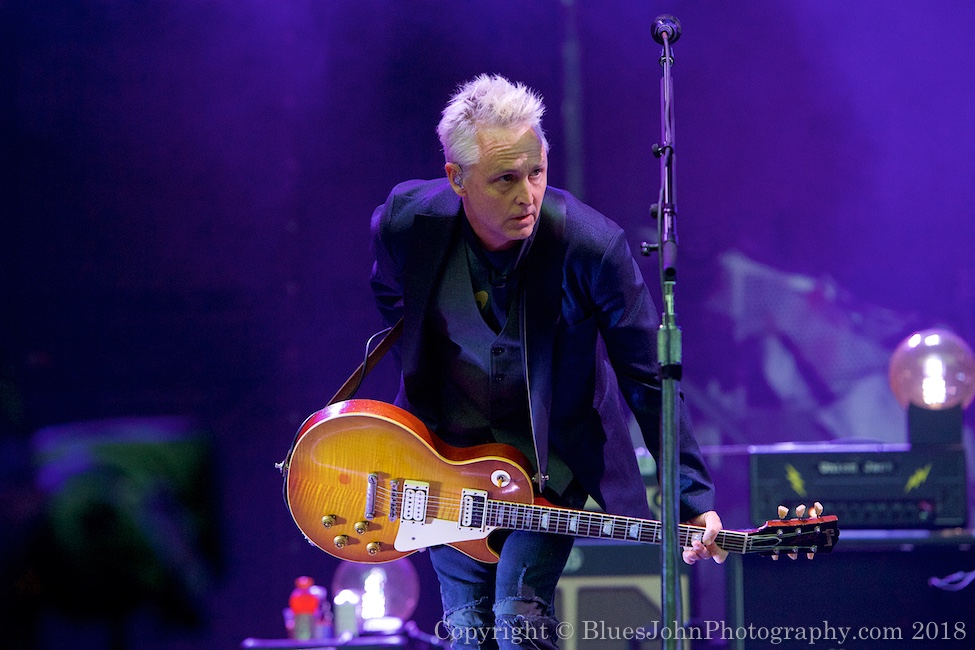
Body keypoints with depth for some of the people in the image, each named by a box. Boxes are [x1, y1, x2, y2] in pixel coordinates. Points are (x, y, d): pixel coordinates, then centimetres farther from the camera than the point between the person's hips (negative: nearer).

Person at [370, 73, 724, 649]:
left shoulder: (593, 247, -26)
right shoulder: (406, 223, -18)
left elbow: (649, 378, -18)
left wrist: (693, 499, -20)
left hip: (551, 456, -3)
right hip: (447, 450, 3)